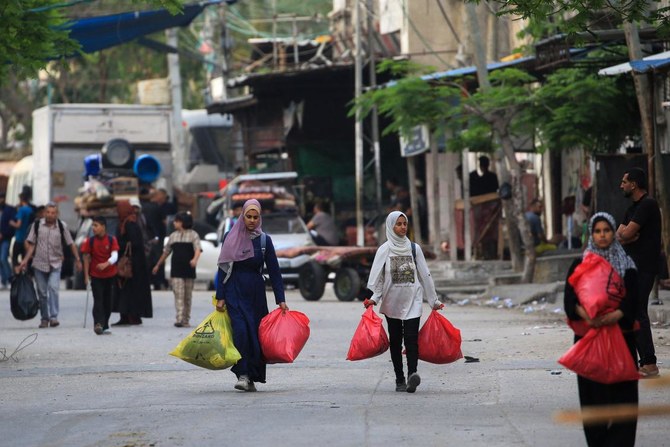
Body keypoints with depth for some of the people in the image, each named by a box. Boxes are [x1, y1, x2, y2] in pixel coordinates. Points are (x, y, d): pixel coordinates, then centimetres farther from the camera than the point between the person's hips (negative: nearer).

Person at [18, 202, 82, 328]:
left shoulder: (62, 226, -2)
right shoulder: (37, 225, 0)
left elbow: (71, 244, 5)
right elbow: (31, 244, 6)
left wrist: (78, 260, 2)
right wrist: (26, 259, -1)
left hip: (55, 264, -2)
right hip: (39, 264, 2)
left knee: (53, 288, -18)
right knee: (42, 293, 5)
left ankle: (54, 317, -19)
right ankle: (44, 318, 17)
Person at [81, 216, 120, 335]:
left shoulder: (112, 240, -4)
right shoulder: (90, 241, -4)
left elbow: (114, 256, -13)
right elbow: (86, 258, 1)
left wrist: (106, 264, -33)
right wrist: (86, 275, -3)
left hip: (110, 275, 1)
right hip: (96, 276, -1)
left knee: (108, 301, 8)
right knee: (98, 300, -12)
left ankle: (105, 325, 18)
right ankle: (98, 324, -20)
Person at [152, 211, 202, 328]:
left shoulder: (193, 235, 1)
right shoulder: (173, 236, 13)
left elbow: (198, 249, -13)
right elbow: (166, 252, 21)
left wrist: (195, 259, -33)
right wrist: (158, 265, 24)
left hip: (189, 270, -2)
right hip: (176, 270, 2)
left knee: (187, 296, 5)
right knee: (179, 294, -10)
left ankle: (186, 320, 14)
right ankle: (179, 319, -18)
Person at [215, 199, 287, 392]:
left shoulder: (264, 240, 3)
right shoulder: (231, 238, 2)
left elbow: (274, 271, 3)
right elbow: (223, 268, 3)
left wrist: (281, 300, -2)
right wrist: (220, 297, -2)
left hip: (256, 292, 2)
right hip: (234, 291, -1)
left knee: (255, 333, 1)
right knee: (240, 331, -16)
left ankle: (252, 377, 10)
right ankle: (243, 374, -15)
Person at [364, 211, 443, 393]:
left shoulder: (414, 248, 7)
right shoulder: (384, 250, 2)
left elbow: (425, 275, 10)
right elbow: (376, 276, -4)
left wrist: (434, 300, 12)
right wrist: (373, 297, -18)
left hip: (412, 300, 0)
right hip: (392, 301, 0)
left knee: (411, 338, -14)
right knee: (395, 340, 5)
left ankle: (412, 374, -28)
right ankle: (399, 380, 11)